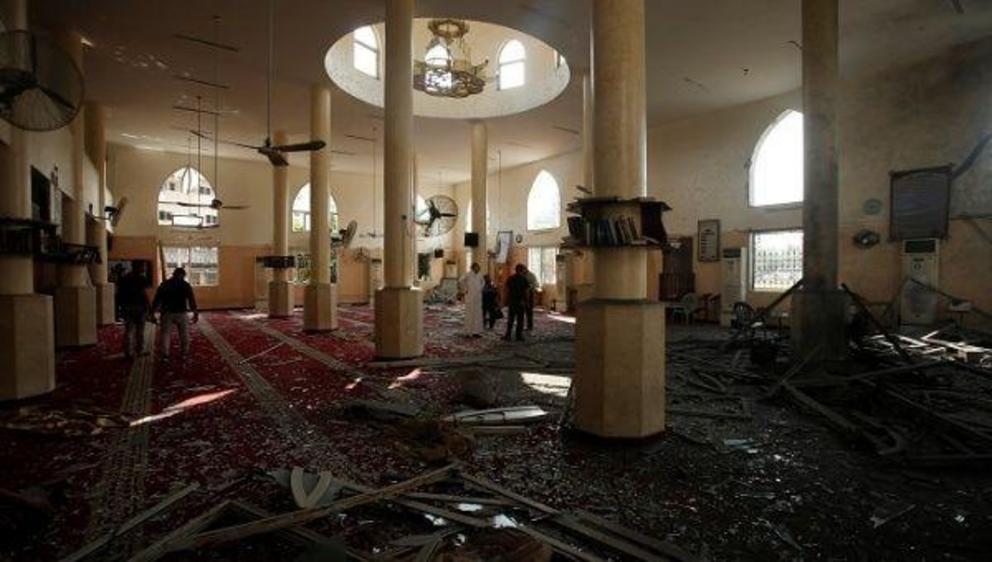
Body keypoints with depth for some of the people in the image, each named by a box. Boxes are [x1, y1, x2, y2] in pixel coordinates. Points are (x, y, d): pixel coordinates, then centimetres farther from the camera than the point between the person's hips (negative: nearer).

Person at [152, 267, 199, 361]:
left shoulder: (164, 284, 7)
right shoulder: (185, 285, 0)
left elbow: (157, 299, 5)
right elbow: (191, 300, -6)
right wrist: (195, 313, -6)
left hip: (167, 313, 1)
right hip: (181, 313, -1)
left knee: (165, 333, 7)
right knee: (184, 334, 10)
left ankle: (165, 355, 2)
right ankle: (183, 353, 15)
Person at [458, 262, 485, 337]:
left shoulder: (478, 276, 14)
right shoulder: (468, 274, -10)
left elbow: (482, 282, 34)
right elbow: (460, 281, -22)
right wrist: (464, 290, -15)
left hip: (478, 298, 8)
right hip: (470, 298, -8)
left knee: (478, 314, 7)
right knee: (470, 314, -5)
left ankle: (476, 331, 13)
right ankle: (469, 332, 0)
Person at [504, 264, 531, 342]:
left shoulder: (510, 278, 2)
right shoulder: (524, 279, -5)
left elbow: (507, 290, 2)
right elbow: (527, 291, -5)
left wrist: (509, 299, 11)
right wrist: (526, 301, 3)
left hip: (512, 301, 2)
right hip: (521, 301, -2)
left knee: (510, 319, 8)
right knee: (520, 319, 4)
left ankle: (508, 335, 5)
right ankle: (519, 336, 5)